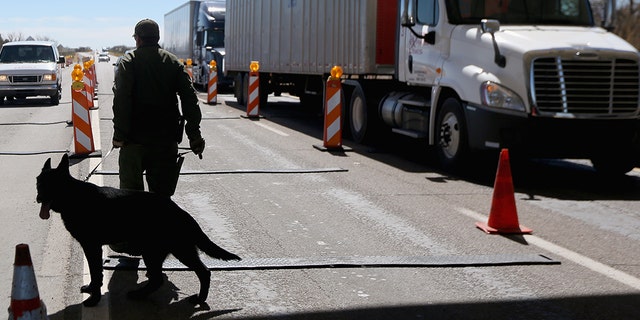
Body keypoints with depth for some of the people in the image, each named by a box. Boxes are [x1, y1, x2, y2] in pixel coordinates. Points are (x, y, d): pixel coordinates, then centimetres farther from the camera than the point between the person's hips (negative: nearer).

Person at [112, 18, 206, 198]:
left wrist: (119, 135, -13)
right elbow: (190, 98, 0)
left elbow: (121, 100, -14)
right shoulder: (173, 62, 7)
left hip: (135, 138, -3)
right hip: (167, 140, 3)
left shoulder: (128, 62, -3)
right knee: (162, 192, 10)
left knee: (130, 191, 7)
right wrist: (194, 135, 0)